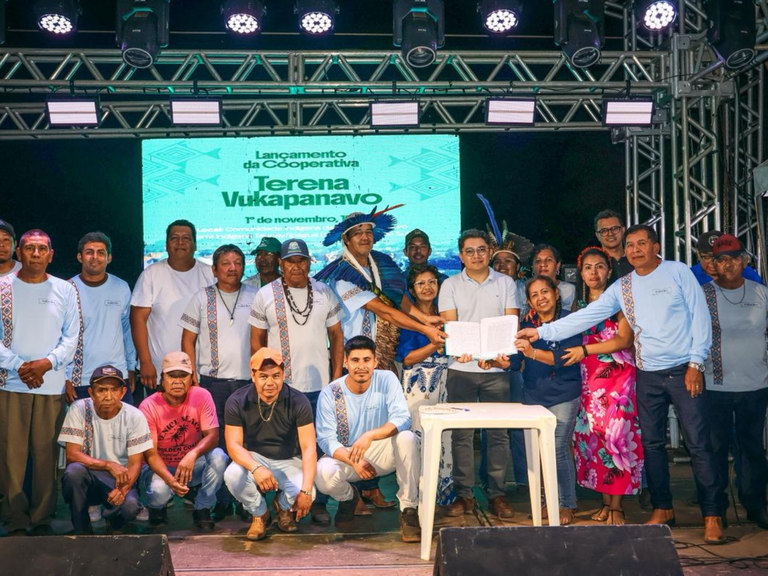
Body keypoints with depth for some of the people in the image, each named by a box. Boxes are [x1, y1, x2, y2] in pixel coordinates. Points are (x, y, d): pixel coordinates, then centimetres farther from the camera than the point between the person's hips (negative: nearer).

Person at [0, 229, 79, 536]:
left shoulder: (65, 290, 8)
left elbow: (72, 337, 6)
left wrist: (47, 363, -9)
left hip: (52, 384, 1)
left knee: (47, 454, 2)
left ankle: (42, 519, 13)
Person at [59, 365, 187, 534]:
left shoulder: (134, 416, -10)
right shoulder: (79, 409, -11)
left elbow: (135, 463, -9)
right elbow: (72, 454, -16)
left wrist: (123, 489, -30)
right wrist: (109, 465, -30)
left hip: (121, 479, 0)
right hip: (88, 478, 0)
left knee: (130, 506, -32)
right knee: (74, 470, -33)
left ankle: (113, 526, 8)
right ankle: (82, 531, -10)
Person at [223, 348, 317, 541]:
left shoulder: (298, 401, -17)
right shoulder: (237, 402, -14)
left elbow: (308, 448, -20)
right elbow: (234, 445, -19)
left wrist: (306, 490, -33)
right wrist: (256, 468, -40)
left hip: (288, 461, 0)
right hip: (254, 458, 0)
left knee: (307, 494, -29)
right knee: (232, 476, -33)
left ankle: (284, 507, 12)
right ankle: (259, 513, 1)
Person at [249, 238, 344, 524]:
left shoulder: (324, 293, 7)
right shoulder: (266, 295, 2)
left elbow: (336, 335, 11)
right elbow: (256, 340, 4)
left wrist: (337, 375, 4)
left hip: (319, 385, 2)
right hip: (279, 386, -1)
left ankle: (319, 503, 14)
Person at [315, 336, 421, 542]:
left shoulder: (387, 380, -12)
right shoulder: (330, 393, -12)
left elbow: (403, 419, -22)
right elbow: (326, 439, -13)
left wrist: (370, 435, -39)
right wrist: (354, 461, -31)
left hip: (382, 453, 0)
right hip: (345, 455, 0)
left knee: (407, 438, -31)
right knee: (324, 473, -32)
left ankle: (408, 510, -17)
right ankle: (348, 497, 9)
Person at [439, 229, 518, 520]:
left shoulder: (506, 283, 9)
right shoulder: (451, 285, 8)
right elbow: (449, 324, -2)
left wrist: (496, 353, -18)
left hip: (496, 368, 0)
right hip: (461, 368, 0)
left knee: (498, 432, 1)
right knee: (461, 433, 1)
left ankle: (496, 493, 10)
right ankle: (464, 494, 10)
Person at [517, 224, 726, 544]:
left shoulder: (678, 272, -2)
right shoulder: (622, 287, 8)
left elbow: (700, 317, -3)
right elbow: (585, 317, 4)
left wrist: (696, 363, -9)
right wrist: (543, 332, -3)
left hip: (683, 371, -4)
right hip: (648, 375, 4)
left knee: (698, 443, -4)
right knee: (652, 444, 9)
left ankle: (713, 515, 4)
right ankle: (662, 509, 22)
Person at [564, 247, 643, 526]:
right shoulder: (579, 304, 17)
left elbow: (624, 339, -8)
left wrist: (585, 350, -12)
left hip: (618, 374, -5)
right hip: (588, 377, 5)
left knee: (615, 432, -11)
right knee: (591, 433, 0)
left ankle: (617, 505, -5)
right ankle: (606, 501, 10)